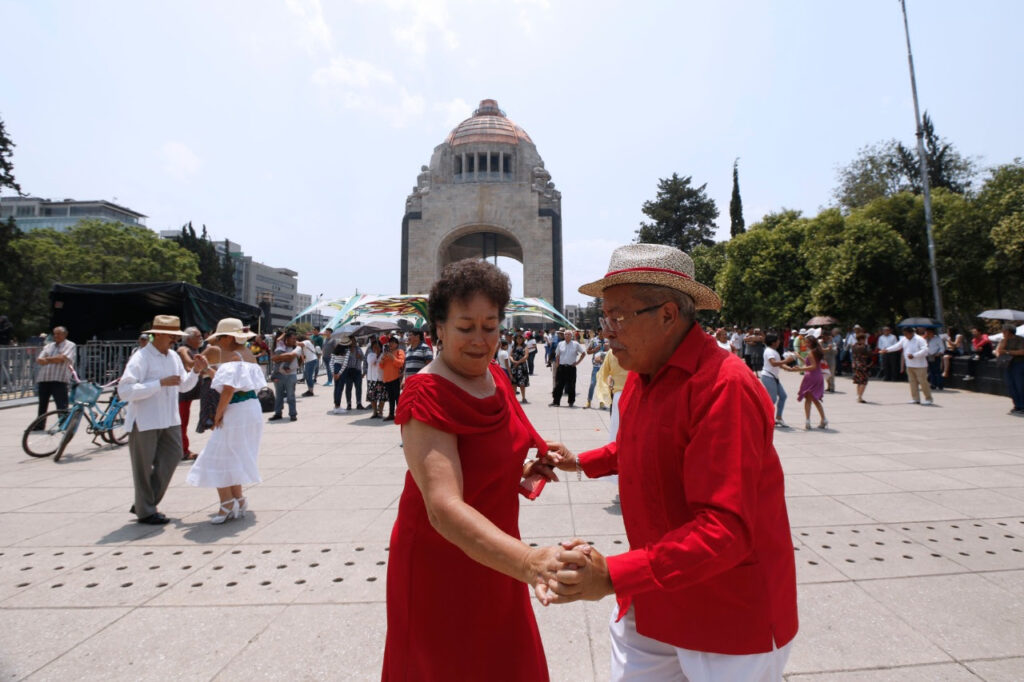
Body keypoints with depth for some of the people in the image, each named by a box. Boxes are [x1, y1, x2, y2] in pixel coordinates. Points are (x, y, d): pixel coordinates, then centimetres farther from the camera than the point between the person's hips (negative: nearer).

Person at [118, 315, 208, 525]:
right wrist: (161, 383, -26)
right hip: (145, 421, -7)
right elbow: (124, 391, -23)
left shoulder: (174, 357, 9)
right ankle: (145, 512, 23)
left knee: (172, 457, 10)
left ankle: (144, 504, 29)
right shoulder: (141, 358, -14)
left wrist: (196, 371, 1)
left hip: (170, 420, 7)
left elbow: (183, 386, 18)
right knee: (144, 467, 6)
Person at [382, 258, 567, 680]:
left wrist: (528, 471, -4)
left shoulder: (495, 377, -2)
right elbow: (443, 508, -37)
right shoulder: (427, 396, -26)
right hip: (442, 569, -7)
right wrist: (527, 561, -49)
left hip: (493, 560, 7)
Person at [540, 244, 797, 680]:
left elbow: (725, 529, -32)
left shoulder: (724, 387, -28)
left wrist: (613, 576, -37)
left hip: (728, 614, -7)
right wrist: (583, 462, 16)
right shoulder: (641, 375, 0)